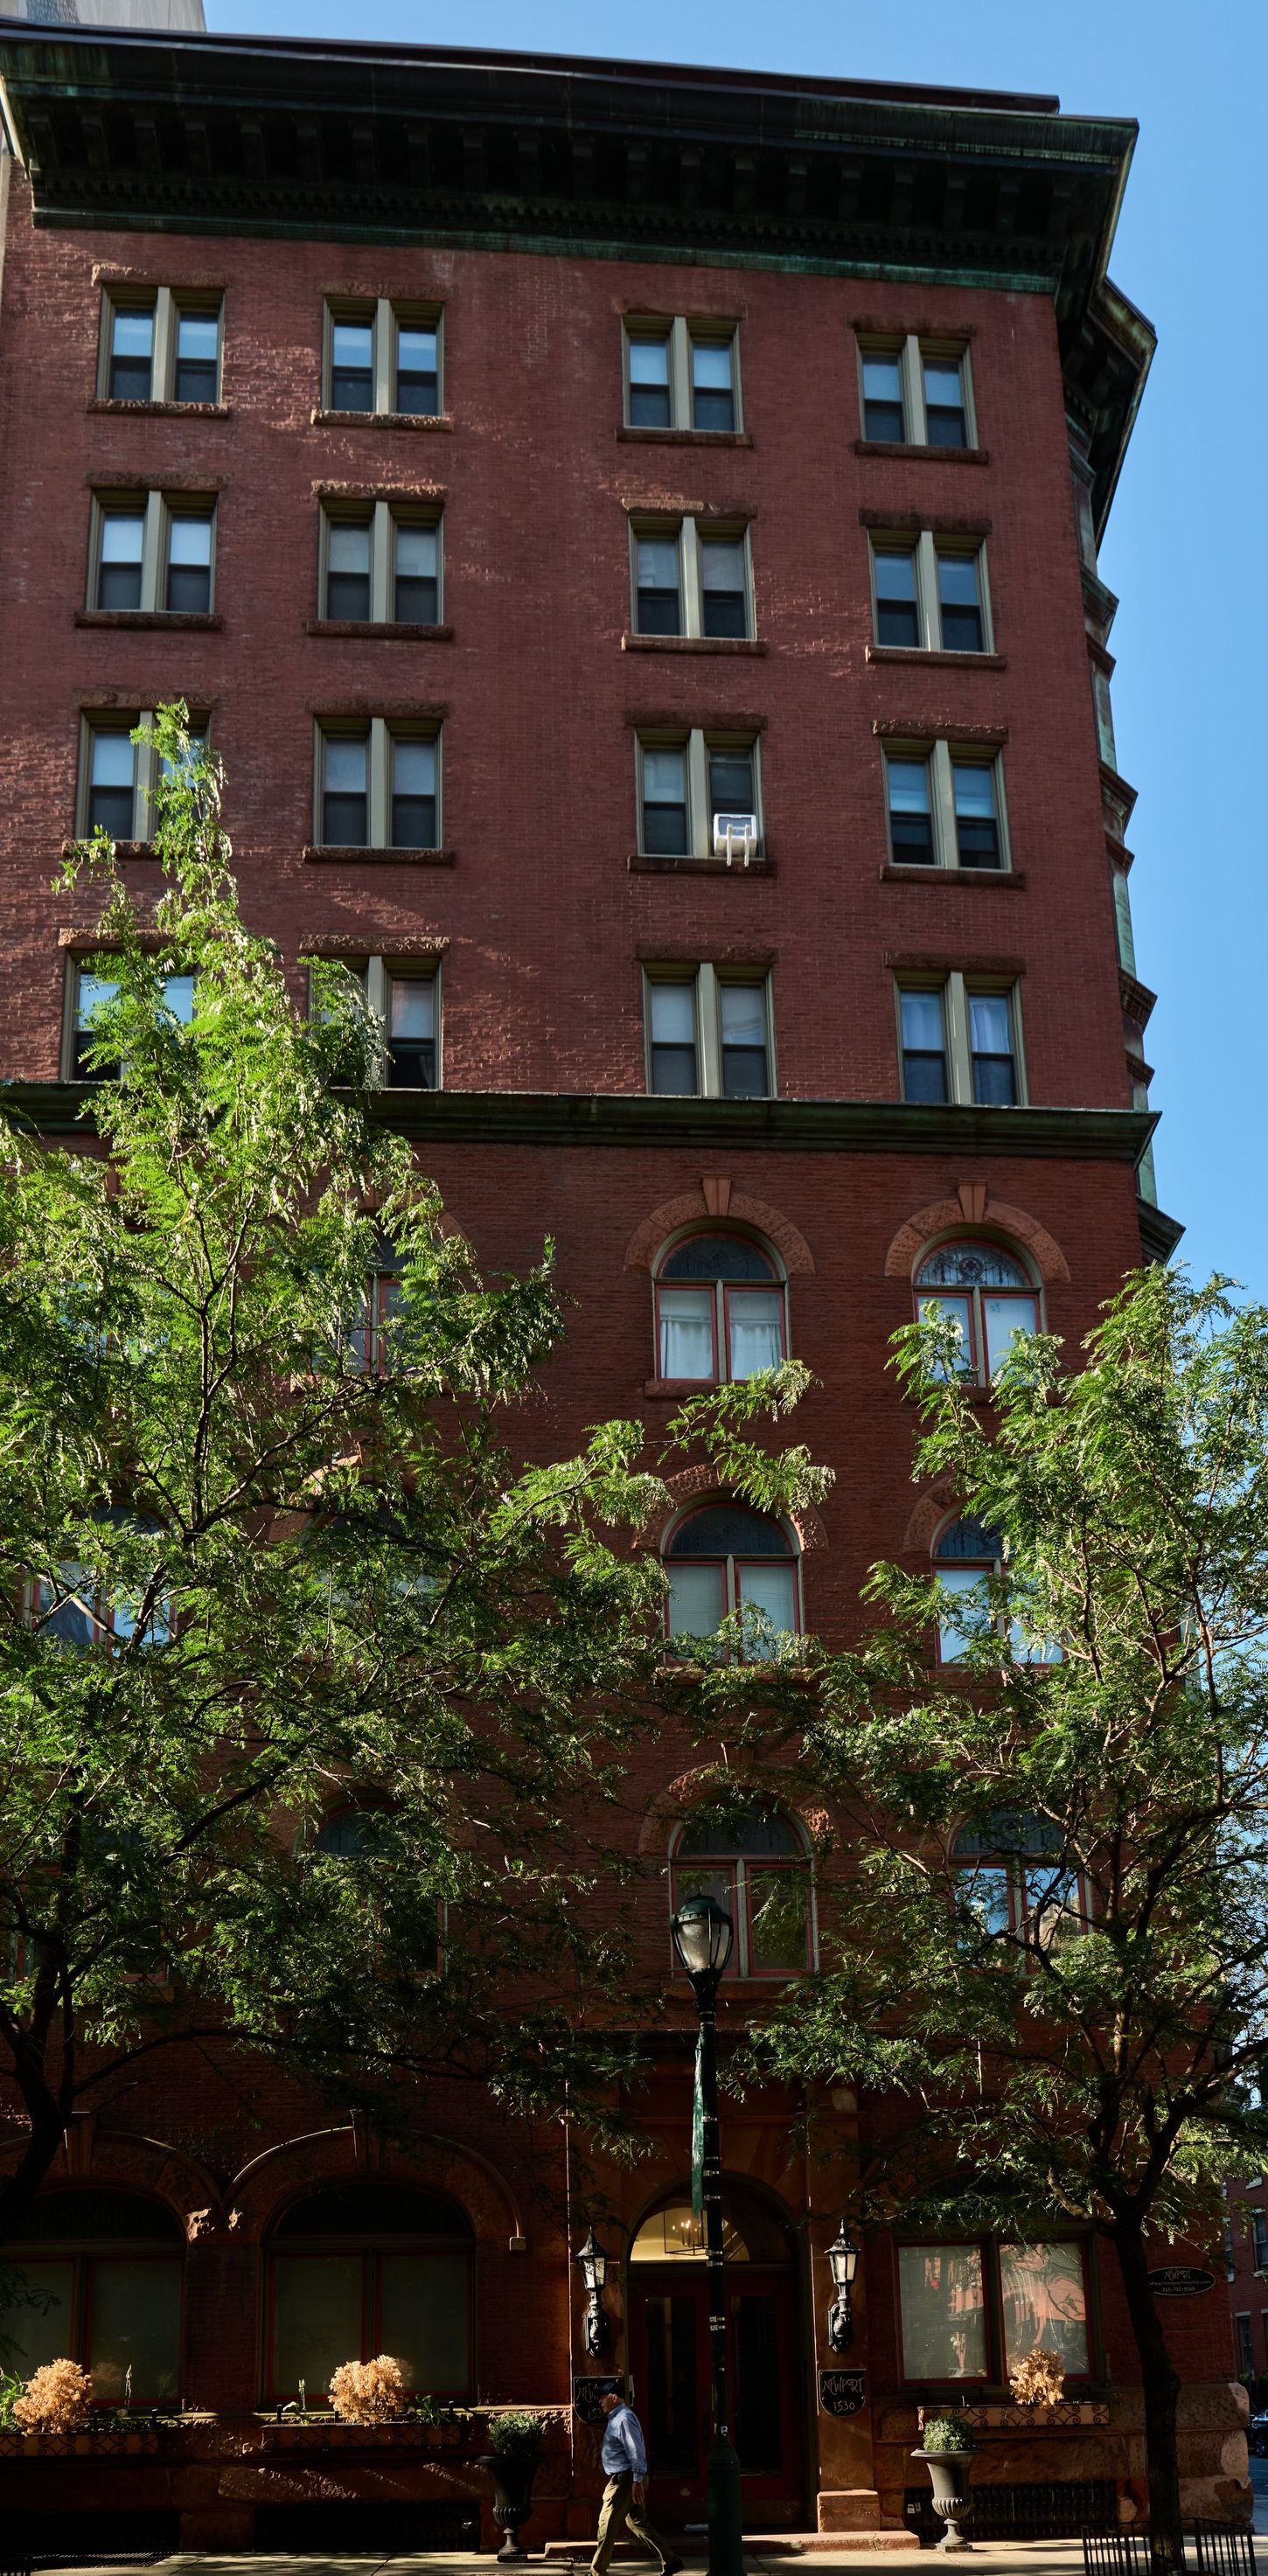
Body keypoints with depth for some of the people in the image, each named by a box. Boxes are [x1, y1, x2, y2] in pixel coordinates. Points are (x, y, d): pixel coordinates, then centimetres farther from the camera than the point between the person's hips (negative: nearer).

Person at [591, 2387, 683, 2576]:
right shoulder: (615, 2418, 15)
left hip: (624, 2480, -10)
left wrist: (637, 2481, -25)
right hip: (621, 2478, 10)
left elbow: (636, 2451, -22)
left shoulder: (624, 2419, -17)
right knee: (637, 2522, 12)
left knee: (607, 2525, -4)